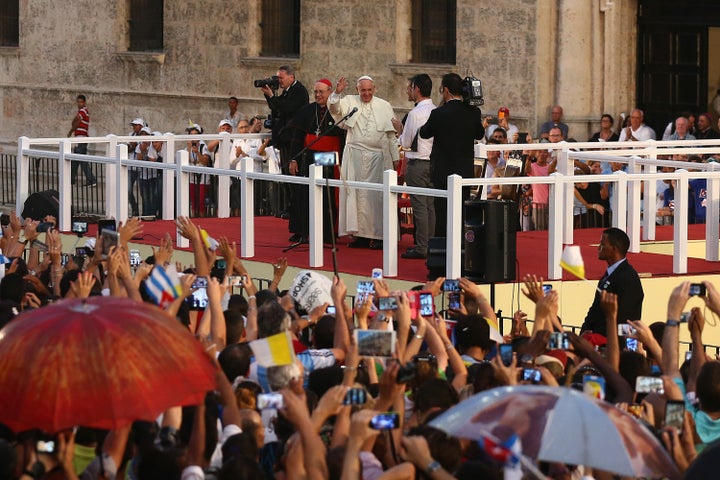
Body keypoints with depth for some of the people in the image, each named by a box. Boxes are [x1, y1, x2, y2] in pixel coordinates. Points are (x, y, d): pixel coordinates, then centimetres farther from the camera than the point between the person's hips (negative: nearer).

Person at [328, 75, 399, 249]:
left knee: (376, 195, 0)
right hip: (355, 155, 0)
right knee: (356, 194, -1)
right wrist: (337, 93, -30)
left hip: (378, 156, 0)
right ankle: (360, 233, 3)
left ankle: (378, 235, 3)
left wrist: (395, 157, 8)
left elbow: (391, 134, 10)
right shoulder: (350, 102, 6)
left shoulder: (384, 106, 8)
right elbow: (334, 107, -12)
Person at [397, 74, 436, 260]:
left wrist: (400, 131, 11)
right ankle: (431, 243, 16)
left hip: (417, 163, -8)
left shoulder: (415, 113, -15)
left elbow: (405, 143, -10)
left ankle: (421, 248, -3)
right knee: (430, 206, 12)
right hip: (434, 160, 8)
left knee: (419, 206, -4)